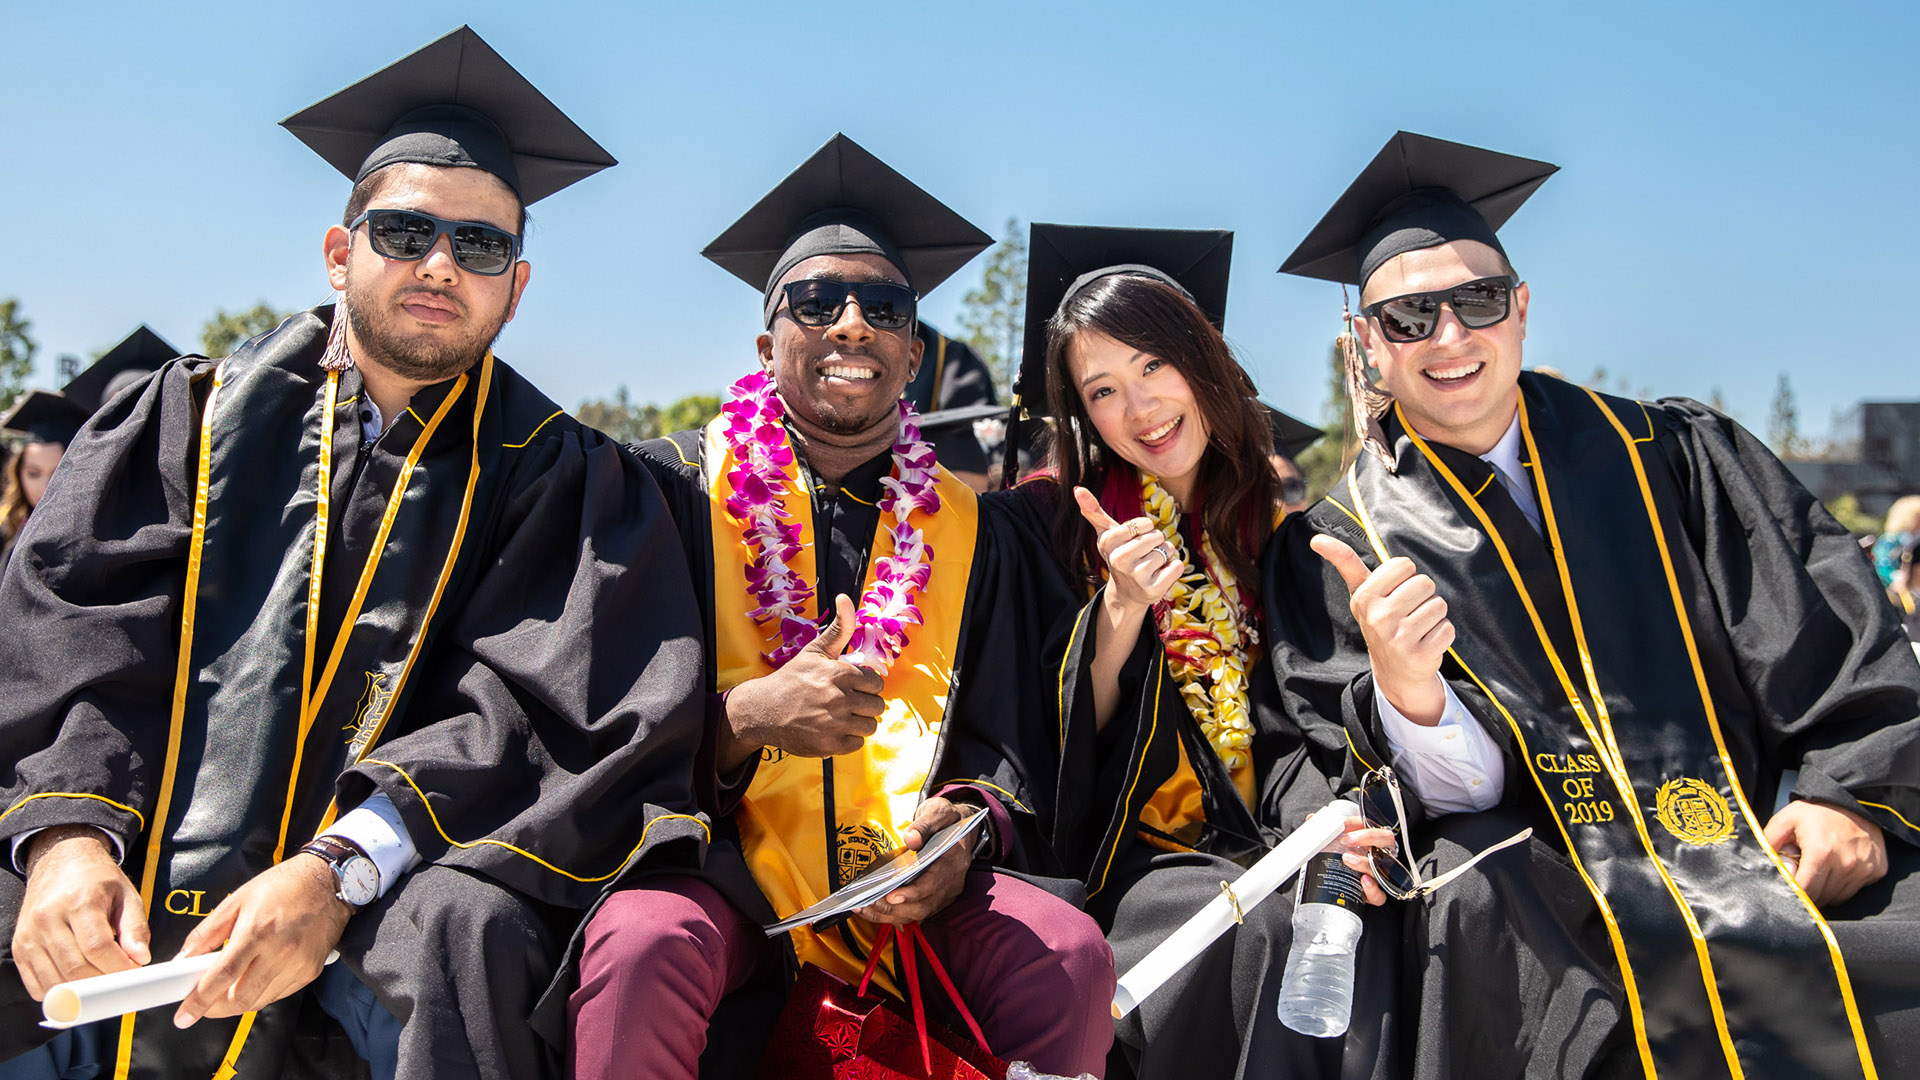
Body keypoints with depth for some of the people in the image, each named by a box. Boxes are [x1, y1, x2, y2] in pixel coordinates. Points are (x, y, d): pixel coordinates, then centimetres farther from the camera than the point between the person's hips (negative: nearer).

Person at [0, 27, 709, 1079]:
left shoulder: (551, 474, 5)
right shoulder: (196, 411, 13)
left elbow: (539, 713, -8)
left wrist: (341, 869, -22)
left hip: (385, 884, -2)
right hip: (123, 877, 2)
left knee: (466, 932, -33)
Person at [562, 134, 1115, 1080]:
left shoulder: (975, 533, 13)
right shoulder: (676, 489, 6)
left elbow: (1011, 748, 12)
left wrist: (970, 825, -10)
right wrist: (743, 718, -20)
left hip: (911, 882, 3)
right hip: (721, 861, -2)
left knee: (1068, 959, -24)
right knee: (647, 946, -35)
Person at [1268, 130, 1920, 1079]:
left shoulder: (1670, 457, 12)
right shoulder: (1338, 544, 4)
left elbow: (1835, 634, 9)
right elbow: (1452, 796, -2)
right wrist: (1405, 692, -25)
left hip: (1763, 850, 2)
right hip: (1539, 881, -1)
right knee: (1475, 908, -34)